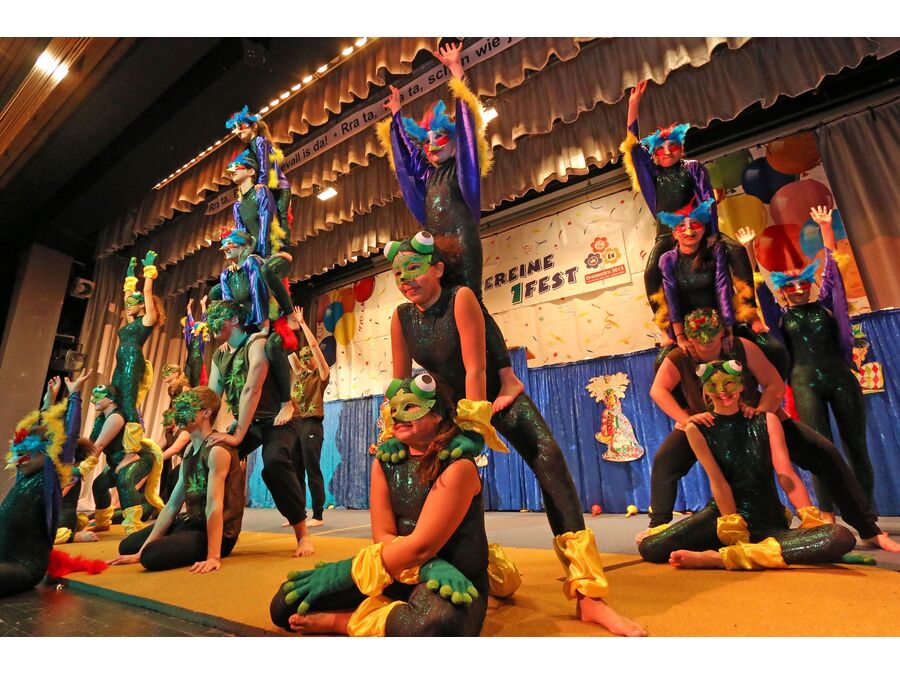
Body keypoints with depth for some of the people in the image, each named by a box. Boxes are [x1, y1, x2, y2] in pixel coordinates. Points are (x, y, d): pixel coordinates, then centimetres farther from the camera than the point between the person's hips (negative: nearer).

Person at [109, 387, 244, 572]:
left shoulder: (217, 449, -22)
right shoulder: (189, 450, 8)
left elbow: (214, 506, -29)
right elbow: (173, 504, 5)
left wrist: (213, 556, -33)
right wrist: (141, 552, 1)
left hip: (219, 532, -9)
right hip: (190, 522, 9)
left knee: (154, 555, -29)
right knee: (127, 545, 19)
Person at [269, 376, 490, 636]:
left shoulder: (458, 466, -18)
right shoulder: (384, 461, 0)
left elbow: (421, 546, -22)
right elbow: (383, 536, -6)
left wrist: (345, 573, -19)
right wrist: (430, 568, -24)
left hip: (454, 580, -4)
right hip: (400, 573, 5)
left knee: (433, 623, -41)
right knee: (287, 603, -4)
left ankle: (341, 620, -13)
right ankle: (394, 615, -5)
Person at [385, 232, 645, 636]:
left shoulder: (461, 298, -22)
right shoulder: (401, 317, -8)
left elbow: (475, 368, -26)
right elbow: (400, 381, -1)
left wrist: (473, 422, -27)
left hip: (496, 395, -5)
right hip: (449, 405, 5)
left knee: (548, 458, -25)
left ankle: (588, 594, -23)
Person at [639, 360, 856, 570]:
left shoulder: (766, 420, 5)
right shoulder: (697, 429, -1)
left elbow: (786, 474, -3)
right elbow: (717, 481, -8)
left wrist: (812, 519, -15)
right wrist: (733, 529, -15)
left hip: (769, 520, 2)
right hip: (722, 513, -2)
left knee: (842, 537, -30)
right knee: (650, 548, -24)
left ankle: (720, 557, -27)